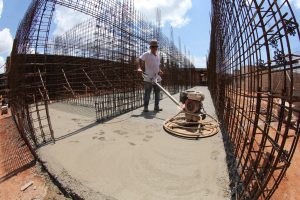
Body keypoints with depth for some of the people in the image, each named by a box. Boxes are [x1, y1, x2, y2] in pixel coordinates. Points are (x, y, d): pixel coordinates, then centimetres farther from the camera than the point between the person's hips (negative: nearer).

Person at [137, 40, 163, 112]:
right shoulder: (147, 54, -4)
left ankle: (156, 107, 22)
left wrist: (160, 71, 3)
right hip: (148, 78, -7)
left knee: (157, 93, 11)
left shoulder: (158, 55, 16)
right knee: (147, 93, -1)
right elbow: (140, 60, -15)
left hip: (157, 78, 7)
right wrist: (139, 68, -32)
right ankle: (145, 107, 8)